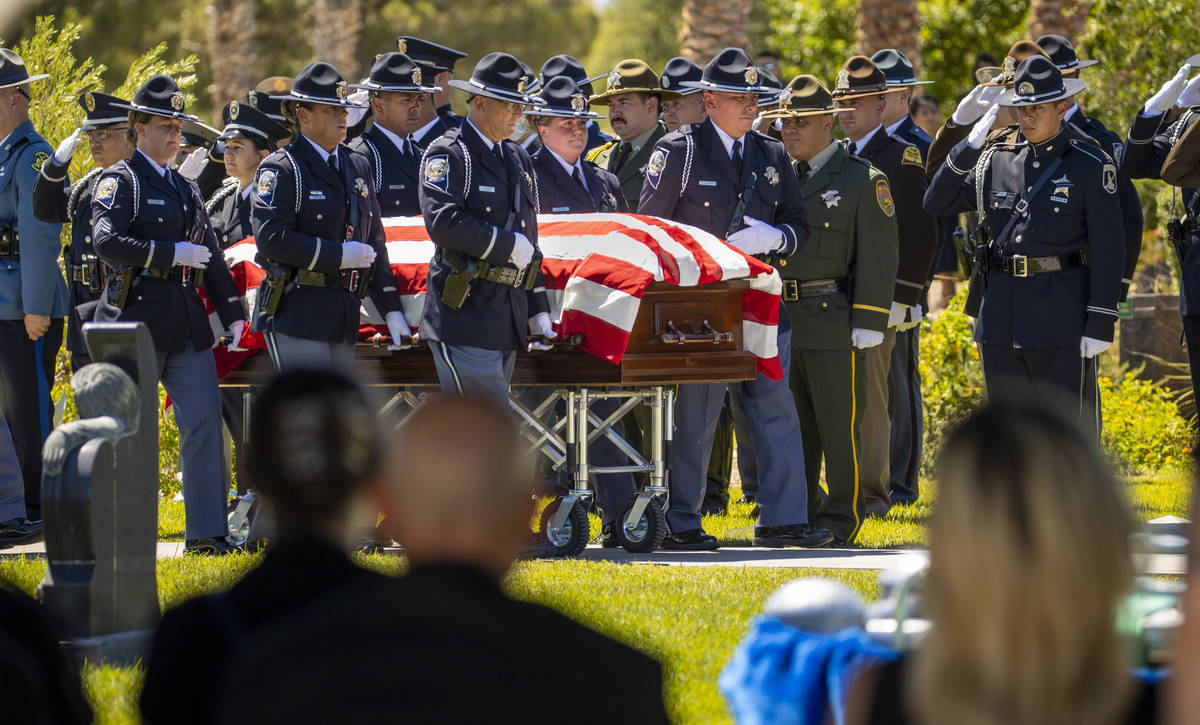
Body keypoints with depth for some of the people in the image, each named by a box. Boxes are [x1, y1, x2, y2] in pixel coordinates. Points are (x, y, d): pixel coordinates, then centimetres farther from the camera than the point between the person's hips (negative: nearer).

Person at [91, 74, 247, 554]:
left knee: (204, 417, -5)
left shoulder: (185, 188, 20)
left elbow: (211, 255, 22)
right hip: (136, 320, -6)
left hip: (188, 324, 6)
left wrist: (233, 313, 13)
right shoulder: (119, 181, -2)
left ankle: (206, 533, -4)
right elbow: (107, 242, -18)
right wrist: (174, 253, -21)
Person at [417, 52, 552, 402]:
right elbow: (442, 222, -20)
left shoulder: (518, 158, 19)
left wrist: (538, 309, 19)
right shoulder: (447, 154, -5)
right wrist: (507, 244, -14)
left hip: (508, 320, 7)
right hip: (464, 317, -7)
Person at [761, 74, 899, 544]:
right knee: (791, 422, 10)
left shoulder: (862, 180, -2)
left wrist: (868, 324, -12)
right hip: (782, 320, 6)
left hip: (833, 322, -6)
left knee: (839, 423, -2)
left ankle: (842, 518, 4)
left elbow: (879, 255, -6)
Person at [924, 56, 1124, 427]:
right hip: (1003, 319, 5)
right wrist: (969, 146, -1)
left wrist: (1101, 323, -11)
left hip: (1062, 318, -5)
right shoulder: (997, 161, 10)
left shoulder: (1091, 165, -3)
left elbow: (1109, 248, -5)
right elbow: (936, 203, 11)